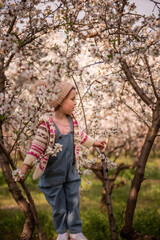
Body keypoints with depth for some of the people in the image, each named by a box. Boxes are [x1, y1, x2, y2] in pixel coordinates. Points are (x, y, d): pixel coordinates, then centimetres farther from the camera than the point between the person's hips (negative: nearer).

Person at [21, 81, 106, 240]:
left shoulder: (72, 121, -2)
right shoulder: (47, 124, -22)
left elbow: (79, 136, 17)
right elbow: (37, 146, -20)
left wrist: (94, 143, 28)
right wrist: (26, 165, -24)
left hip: (71, 173, 5)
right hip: (53, 175, -5)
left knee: (74, 204, 12)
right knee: (59, 208, 10)